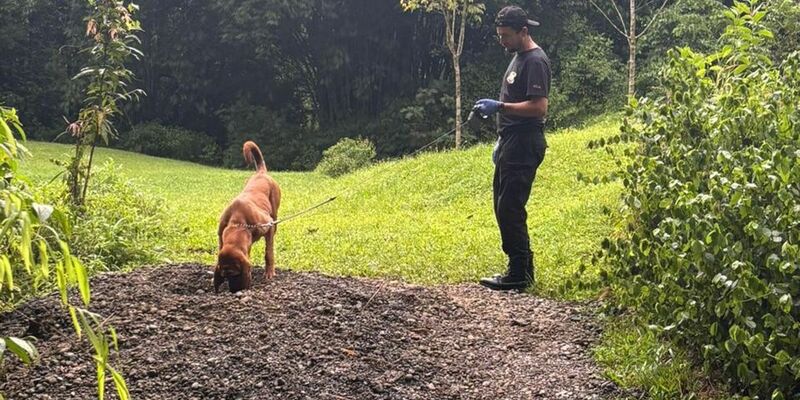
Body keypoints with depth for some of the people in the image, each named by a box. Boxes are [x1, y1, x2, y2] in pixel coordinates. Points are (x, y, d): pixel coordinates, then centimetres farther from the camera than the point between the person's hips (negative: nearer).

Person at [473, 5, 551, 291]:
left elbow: (539, 107, -22)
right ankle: (520, 268, 19)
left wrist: (499, 107, -22)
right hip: (510, 143, 10)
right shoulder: (518, 58, 18)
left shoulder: (535, 61, -13)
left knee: (510, 208, -10)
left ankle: (520, 274, -2)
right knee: (503, 206, 12)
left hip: (524, 145, -10)